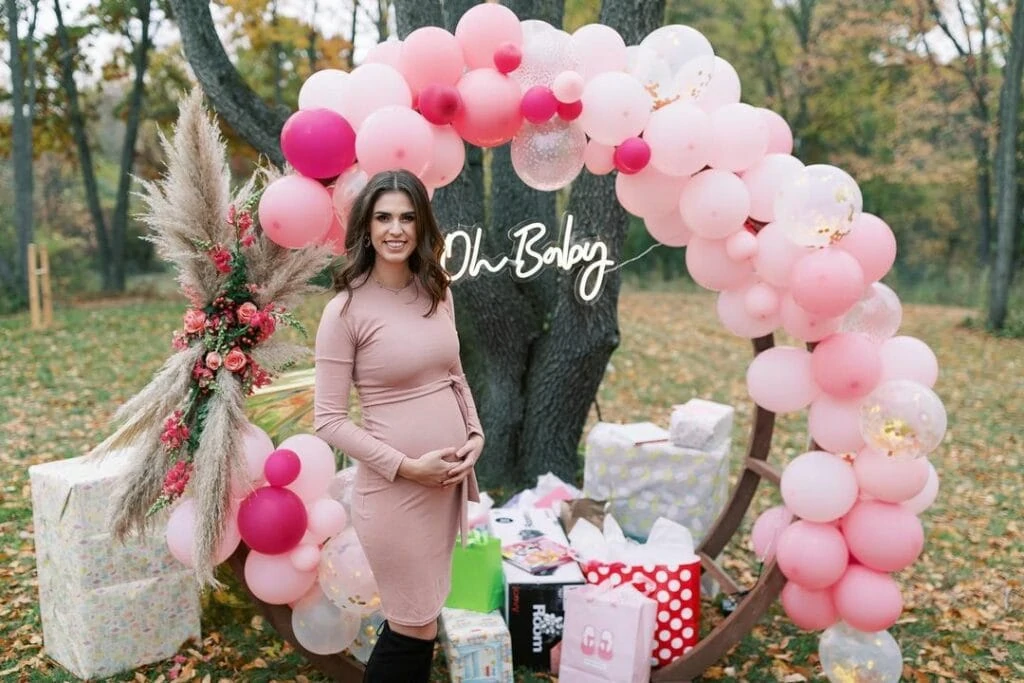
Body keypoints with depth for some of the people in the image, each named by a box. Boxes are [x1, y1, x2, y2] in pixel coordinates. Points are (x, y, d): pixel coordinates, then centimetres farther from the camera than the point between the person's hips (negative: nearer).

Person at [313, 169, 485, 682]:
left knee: (413, 618, 18)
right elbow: (328, 419, -12)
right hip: (394, 490, -5)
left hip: (450, 482, 6)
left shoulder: (437, 294, 5)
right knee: (415, 629, 5)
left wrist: (474, 436, 0)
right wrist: (406, 466, -17)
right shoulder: (346, 310, -12)